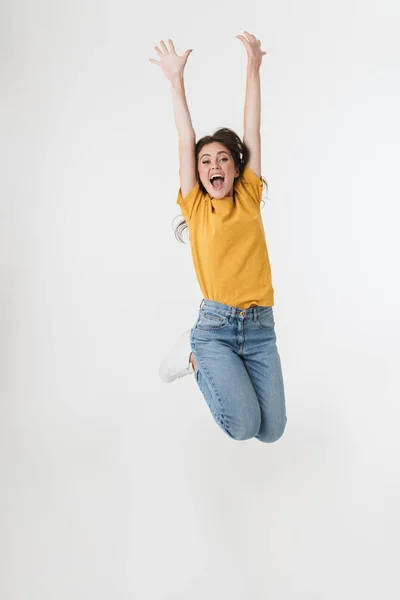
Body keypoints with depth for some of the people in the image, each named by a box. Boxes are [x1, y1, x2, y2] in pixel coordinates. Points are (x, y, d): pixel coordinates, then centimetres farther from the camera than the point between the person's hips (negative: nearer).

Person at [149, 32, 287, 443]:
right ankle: (196, 357, 10)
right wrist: (176, 79, -1)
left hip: (261, 326, 3)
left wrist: (254, 66, 7)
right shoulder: (195, 206, 4)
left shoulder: (249, 198, 8)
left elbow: (252, 131, 6)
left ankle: (230, 372, 27)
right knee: (243, 426, -16)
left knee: (271, 430, 1)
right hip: (216, 323, -2)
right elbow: (186, 140, 0)